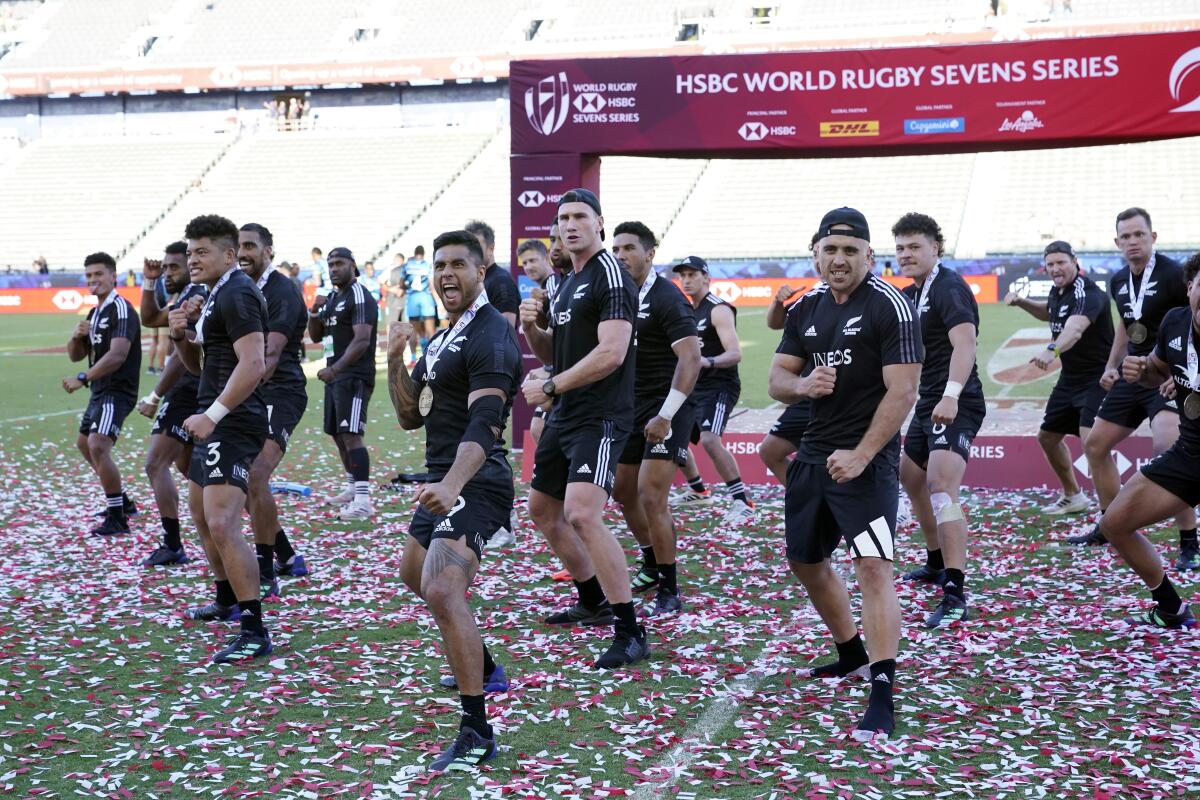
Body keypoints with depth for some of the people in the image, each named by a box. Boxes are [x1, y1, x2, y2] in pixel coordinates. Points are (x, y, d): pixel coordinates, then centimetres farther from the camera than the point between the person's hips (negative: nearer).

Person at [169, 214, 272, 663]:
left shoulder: (238, 295, -14)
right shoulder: (215, 295, 18)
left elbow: (252, 365, -25)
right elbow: (198, 364, 24)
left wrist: (212, 415, -27)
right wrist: (181, 337, 4)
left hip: (233, 424, -11)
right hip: (216, 423, 11)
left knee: (222, 525, -19)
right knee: (200, 512, 23)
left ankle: (255, 632, -18)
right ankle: (227, 601, 40)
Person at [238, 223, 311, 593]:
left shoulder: (281, 291, -13)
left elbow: (271, 355, -24)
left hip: (280, 393, -9)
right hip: (250, 397, 10)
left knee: (255, 477, -22)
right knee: (242, 483, 12)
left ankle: (265, 576, -13)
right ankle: (287, 558, 27)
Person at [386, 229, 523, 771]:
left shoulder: (489, 335, -15)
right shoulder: (443, 339, 16)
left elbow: (485, 420, -29)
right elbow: (410, 416, 17)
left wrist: (453, 484, -44)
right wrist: (395, 361, 2)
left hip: (475, 484, -11)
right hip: (443, 483, 11)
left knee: (443, 591, -27)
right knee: (416, 576, 29)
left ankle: (476, 732, -23)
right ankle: (483, 670, 48)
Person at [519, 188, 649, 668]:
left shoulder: (611, 277, -12)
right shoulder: (565, 283, 17)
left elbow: (610, 353, -22)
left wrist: (549, 387, -17)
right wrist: (531, 326, 3)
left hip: (600, 418, -10)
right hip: (564, 416, 11)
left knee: (582, 513, -25)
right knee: (542, 511, 19)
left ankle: (630, 633, -19)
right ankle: (593, 602, 36)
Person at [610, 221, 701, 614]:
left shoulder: (667, 298, -14)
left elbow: (691, 358, -21)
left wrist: (665, 416, -25)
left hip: (664, 409, -8)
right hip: (631, 408, 8)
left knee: (651, 497, -13)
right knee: (623, 491, 15)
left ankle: (669, 590, -2)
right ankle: (652, 566, 35)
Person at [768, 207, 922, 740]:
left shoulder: (889, 306, -11)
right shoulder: (807, 309, 10)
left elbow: (902, 392, -16)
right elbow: (776, 379, 12)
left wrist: (860, 456, -22)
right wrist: (801, 384, -12)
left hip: (867, 457, -8)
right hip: (814, 453, 8)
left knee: (872, 566, -19)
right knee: (804, 560, 18)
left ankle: (882, 693, -19)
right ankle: (852, 654, 38)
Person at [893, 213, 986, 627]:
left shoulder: (949, 287, -14)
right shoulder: (911, 294, 14)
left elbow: (964, 340, -28)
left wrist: (951, 395, -40)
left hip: (956, 405, -11)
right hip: (928, 403, 11)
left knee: (940, 487, -24)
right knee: (911, 479, 23)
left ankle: (955, 596, -29)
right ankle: (936, 563, 42)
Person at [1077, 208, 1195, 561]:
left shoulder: (1174, 274, -14)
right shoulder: (1119, 281, 9)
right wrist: (1111, 367, 18)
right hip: (1132, 375, 8)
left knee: (1168, 447, -30)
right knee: (1095, 446, 13)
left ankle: (1189, 543, -20)